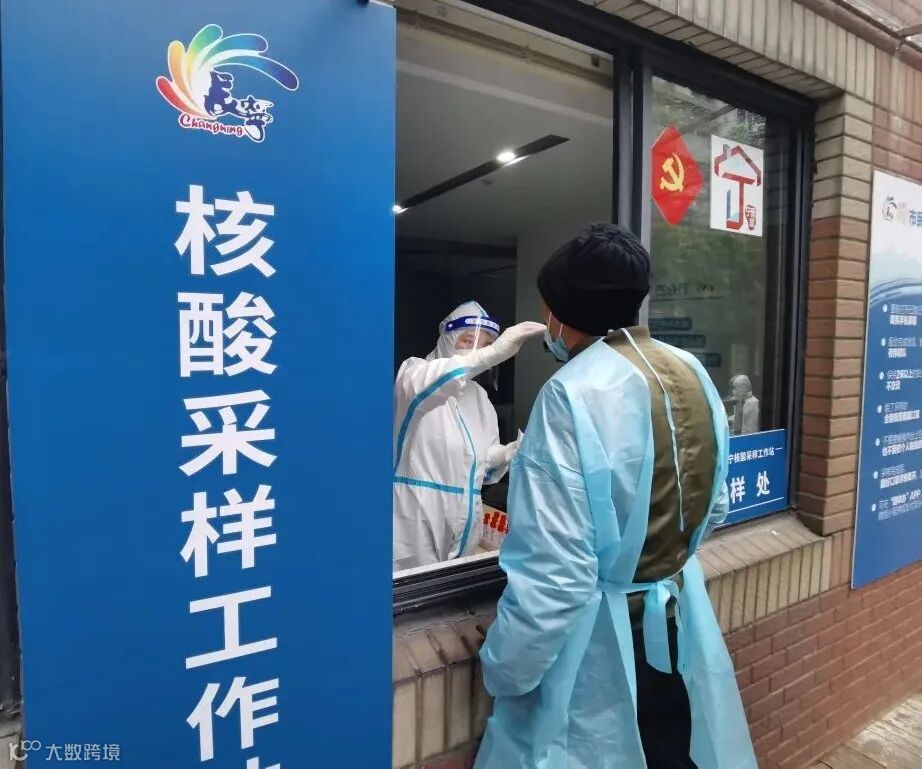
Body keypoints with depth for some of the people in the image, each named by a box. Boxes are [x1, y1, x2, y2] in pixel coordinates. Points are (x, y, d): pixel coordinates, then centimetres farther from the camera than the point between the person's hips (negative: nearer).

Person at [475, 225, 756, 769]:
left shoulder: (575, 392, -23)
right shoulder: (694, 374, 0)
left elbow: (554, 573, -26)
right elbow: (715, 510, 11)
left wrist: (504, 673, -11)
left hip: (601, 642, -6)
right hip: (680, 621, 7)